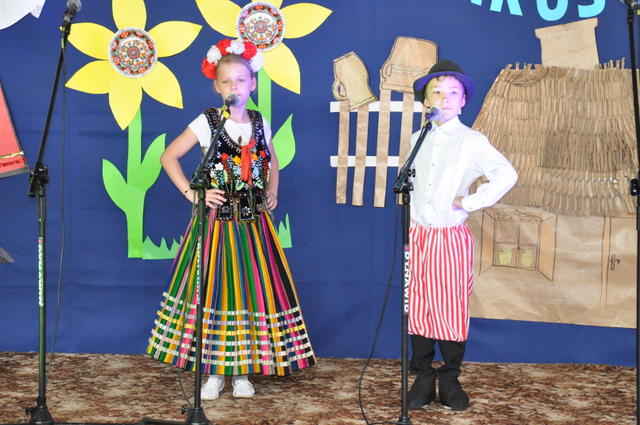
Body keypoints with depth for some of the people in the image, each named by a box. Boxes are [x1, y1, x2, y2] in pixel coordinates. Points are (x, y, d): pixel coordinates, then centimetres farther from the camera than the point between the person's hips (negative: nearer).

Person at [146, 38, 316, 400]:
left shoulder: (260, 123, 7)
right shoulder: (207, 122, -4)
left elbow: (272, 161, 24)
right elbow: (169, 157, -4)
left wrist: (272, 193, 10)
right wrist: (192, 193, -11)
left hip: (253, 221, 3)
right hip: (216, 221, -3)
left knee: (253, 289, 4)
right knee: (212, 289, 1)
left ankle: (243, 371, 15)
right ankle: (214, 371, 12)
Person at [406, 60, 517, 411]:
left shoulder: (471, 141, -5)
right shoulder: (418, 140, 10)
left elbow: (506, 175, -16)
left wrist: (469, 202, -13)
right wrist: (406, 230, 11)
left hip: (451, 238, -4)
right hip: (417, 236, 4)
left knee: (452, 309, 1)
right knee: (418, 309, 5)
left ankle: (450, 380, 14)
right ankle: (423, 379, 15)